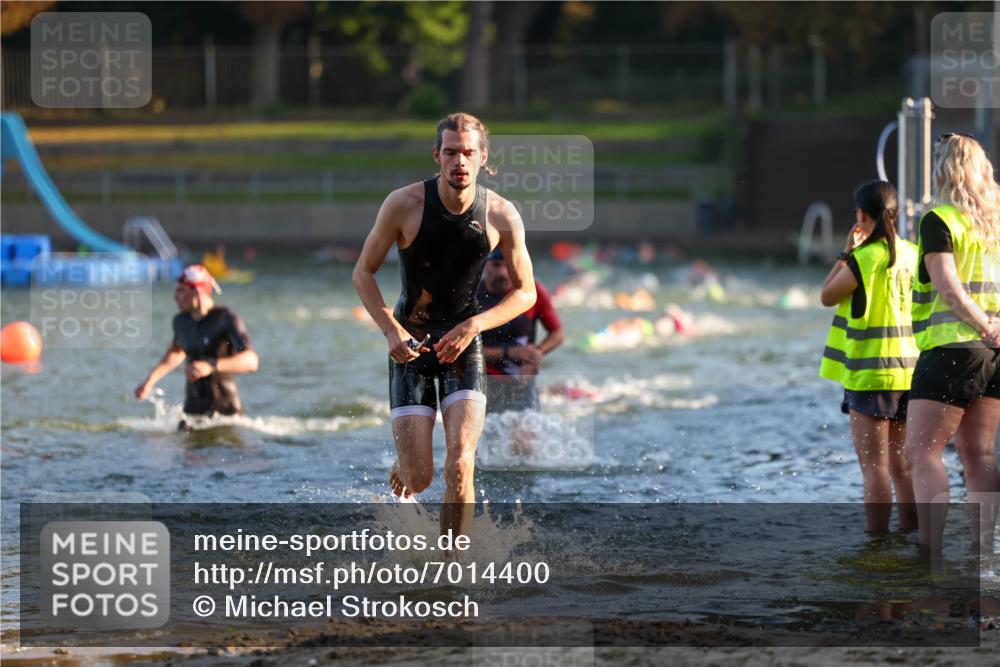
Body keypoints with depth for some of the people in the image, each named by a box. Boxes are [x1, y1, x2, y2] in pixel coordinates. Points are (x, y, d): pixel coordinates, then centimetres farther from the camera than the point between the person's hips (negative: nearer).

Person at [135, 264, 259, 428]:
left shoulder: (227, 319, -13)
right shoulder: (181, 321, 8)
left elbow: (251, 361, -26)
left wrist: (211, 366, -39)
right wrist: (150, 380, 24)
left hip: (224, 410, -6)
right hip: (192, 410, 6)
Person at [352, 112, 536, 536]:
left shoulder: (501, 215, -9)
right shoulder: (404, 205, -14)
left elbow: (525, 292, 2)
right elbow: (363, 273, -2)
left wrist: (474, 325, -14)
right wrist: (391, 331, -16)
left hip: (464, 342, 1)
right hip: (410, 342, -1)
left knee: (459, 468, -17)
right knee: (418, 480, -3)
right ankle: (401, 465, 36)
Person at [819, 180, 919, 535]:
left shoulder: (864, 258, -13)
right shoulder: (913, 254, 5)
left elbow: (827, 296, 0)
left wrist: (846, 252, 4)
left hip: (869, 374, -6)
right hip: (908, 371, 6)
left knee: (874, 466, -4)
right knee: (901, 463, 14)